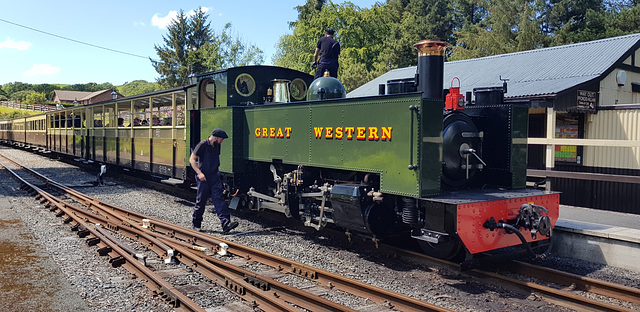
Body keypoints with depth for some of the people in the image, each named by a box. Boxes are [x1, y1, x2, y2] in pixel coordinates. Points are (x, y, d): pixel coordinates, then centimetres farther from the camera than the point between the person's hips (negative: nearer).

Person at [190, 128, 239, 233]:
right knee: (201, 201, 3)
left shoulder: (217, 146, 10)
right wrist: (199, 173, -20)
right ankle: (196, 225, 21)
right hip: (203, 178, -5)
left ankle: (226, 224, -16)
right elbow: (192, 159, -11)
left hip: (214, 177, 5)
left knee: (219, 199, -7)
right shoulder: (203, 145, -11)